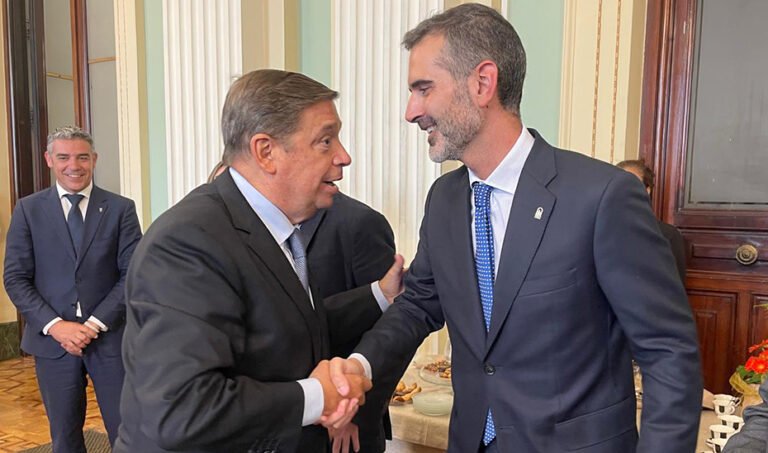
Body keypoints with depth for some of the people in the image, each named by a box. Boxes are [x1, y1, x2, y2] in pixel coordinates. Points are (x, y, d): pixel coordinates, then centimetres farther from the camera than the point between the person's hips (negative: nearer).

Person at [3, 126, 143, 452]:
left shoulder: (120, 209, 0)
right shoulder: (28, 210, 4)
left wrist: (96, 323, -13)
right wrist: (55, 325, -12)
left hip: (110, 336, -1)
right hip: (52, 339, 1)